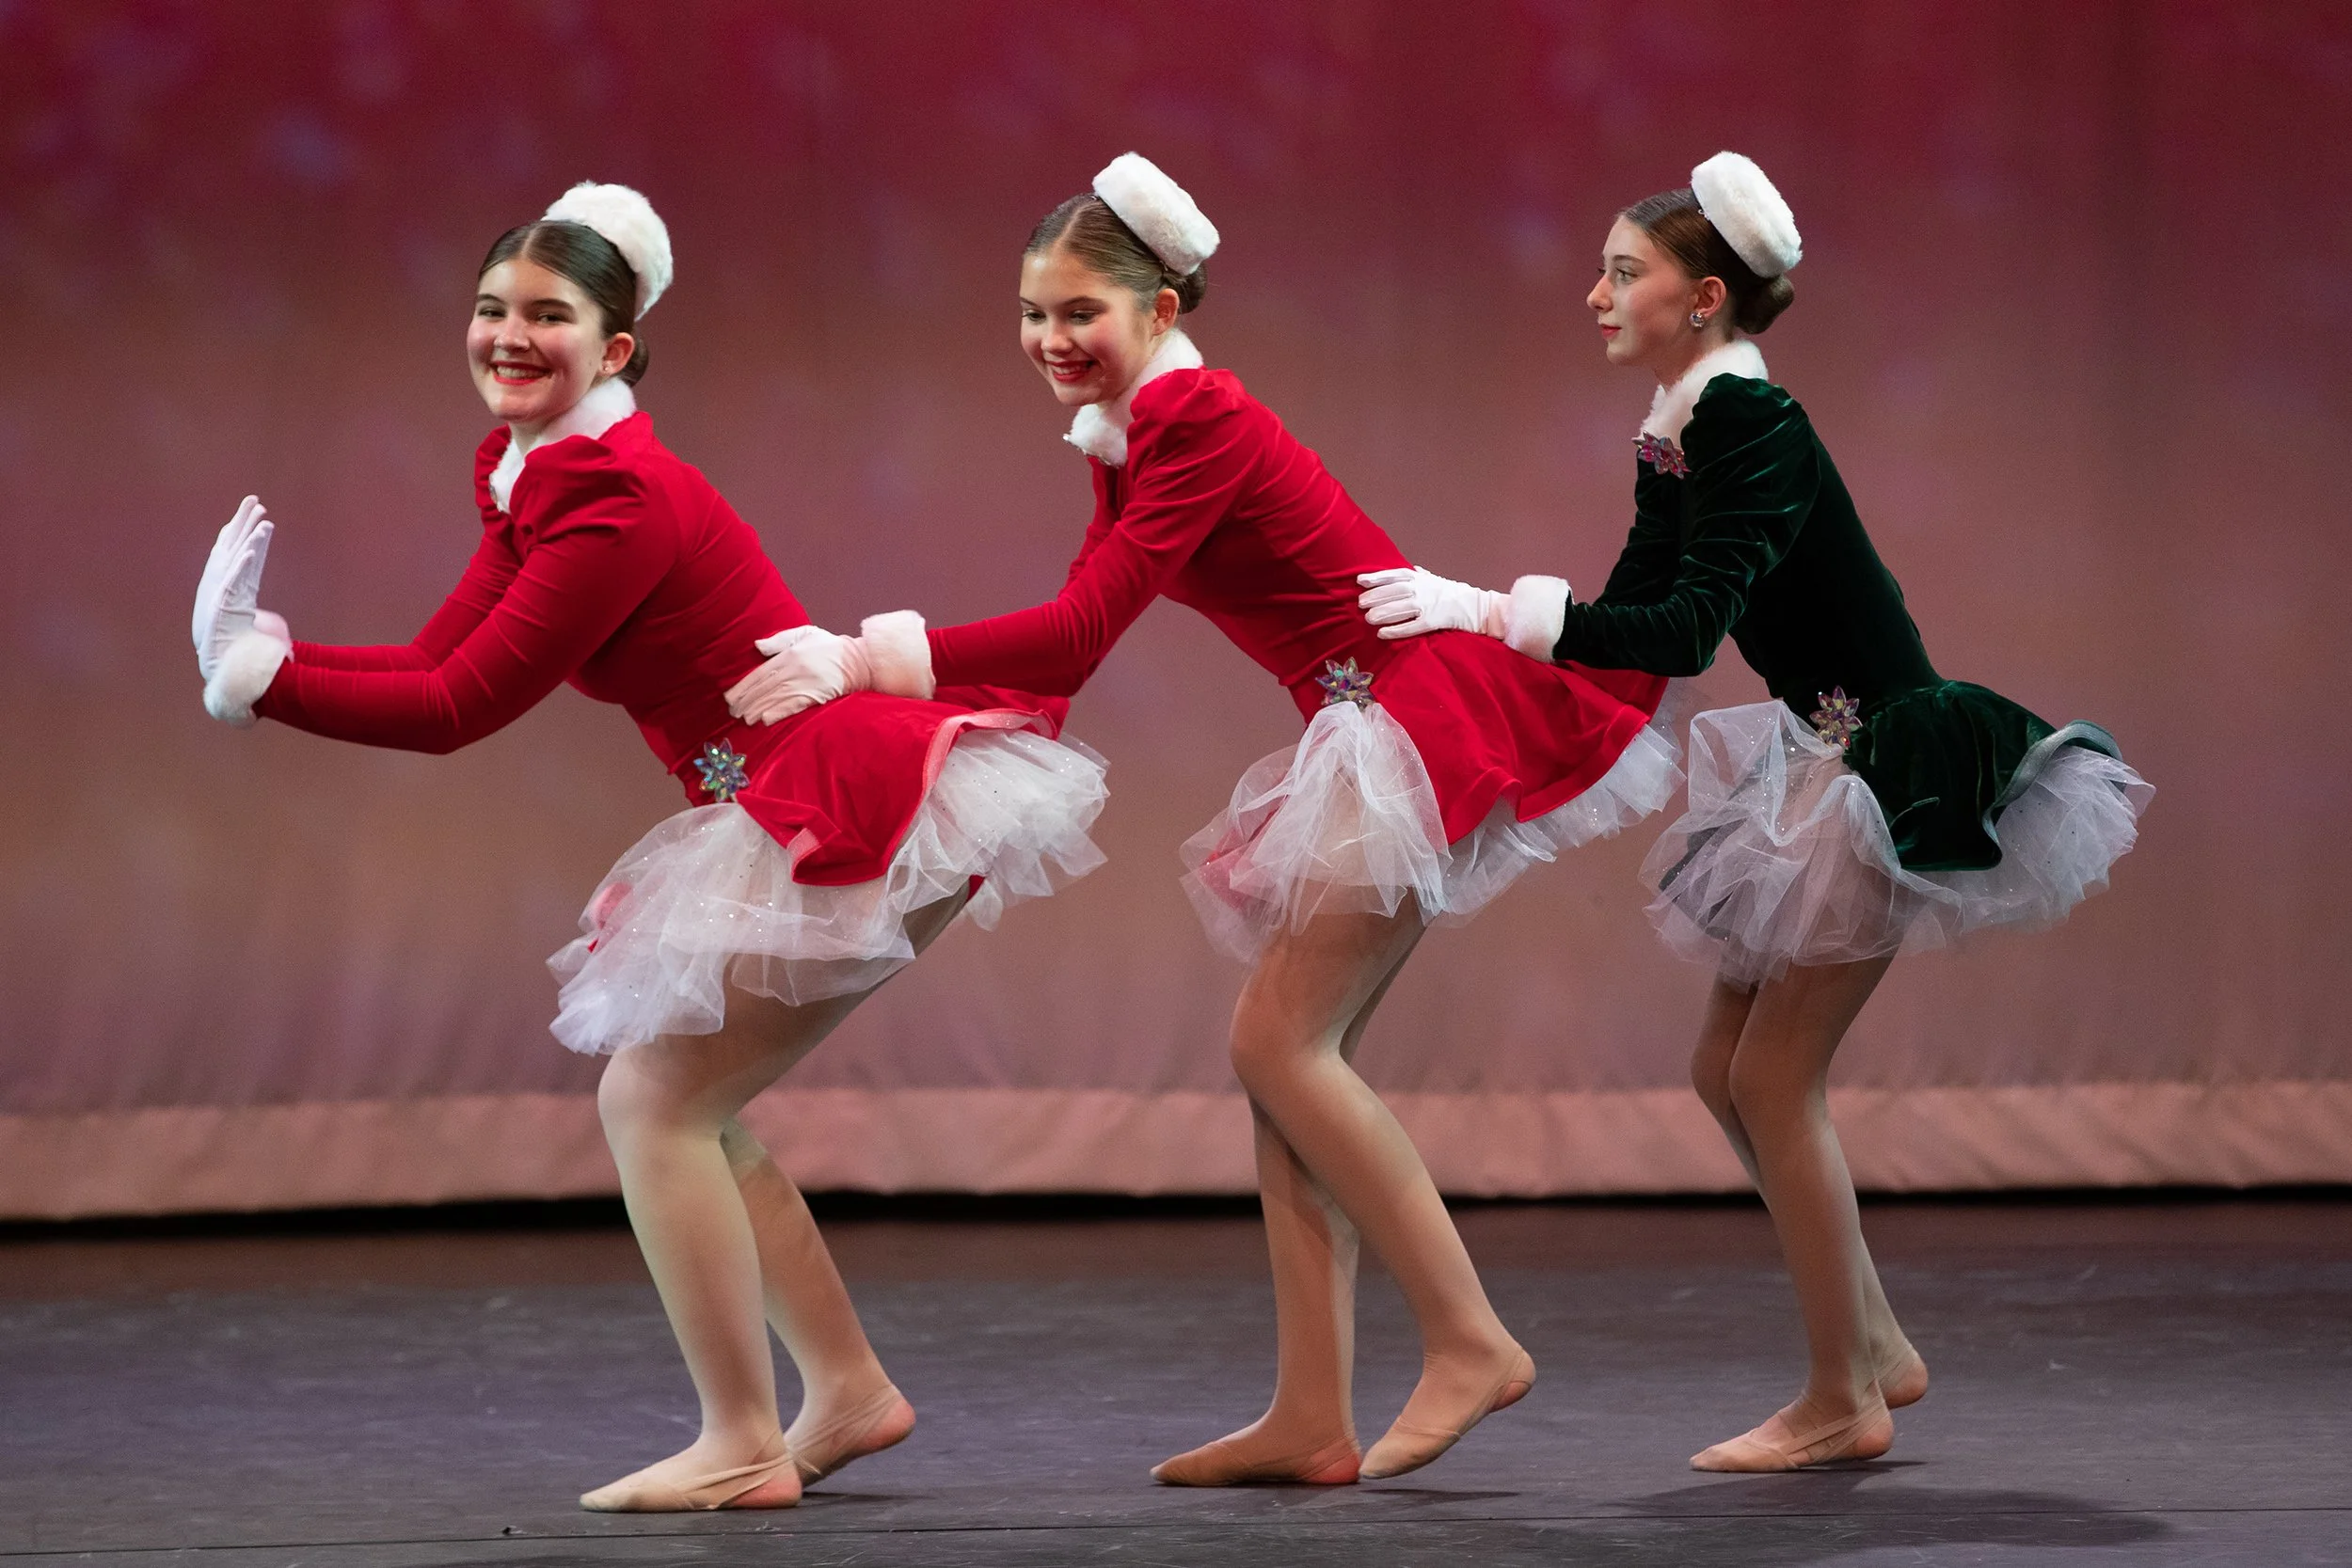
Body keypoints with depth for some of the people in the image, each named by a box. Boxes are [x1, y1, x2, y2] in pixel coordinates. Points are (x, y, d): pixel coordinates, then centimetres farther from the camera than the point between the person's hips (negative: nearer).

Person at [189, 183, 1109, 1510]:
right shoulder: (532, 479, 11)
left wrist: (258, 676, -17)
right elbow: (437, 664, 6)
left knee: (656, 1097, -6)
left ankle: (743, 1448, -1)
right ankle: (850, 1393, 21)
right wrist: (261, 653, -7)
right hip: (815, 813, 10)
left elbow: (461, 707, -20)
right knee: (684, 1103, 14)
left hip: (854, 805, -10)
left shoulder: (620, 501, -19)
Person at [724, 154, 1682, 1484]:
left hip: (1421, 711, -10)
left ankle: (1470, 1342, -5)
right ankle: (1311, 1421, 6)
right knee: (1293, 1051, 6)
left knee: (1281, 1039, -10)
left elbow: (1077, 639, -23)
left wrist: (866, 662, -23)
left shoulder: (1197, 424, -17)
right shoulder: (1127, 438, 13)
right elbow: (1077, 634, 11)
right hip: (1374, 729, 10)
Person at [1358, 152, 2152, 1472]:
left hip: (1888, 766, -10)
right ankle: (1876, 1348, 21)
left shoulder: (1752, 426, -20)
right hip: (1820, 766, 10)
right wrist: (1461, 627, 5)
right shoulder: (1676, 438, 9)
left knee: (1775, 1078, -6)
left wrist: (1496, 609, -32)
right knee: (1728, 1073, 11)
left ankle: (1844, 1401, 3)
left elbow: (1686, 631, -30)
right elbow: (1627, 627, 11)